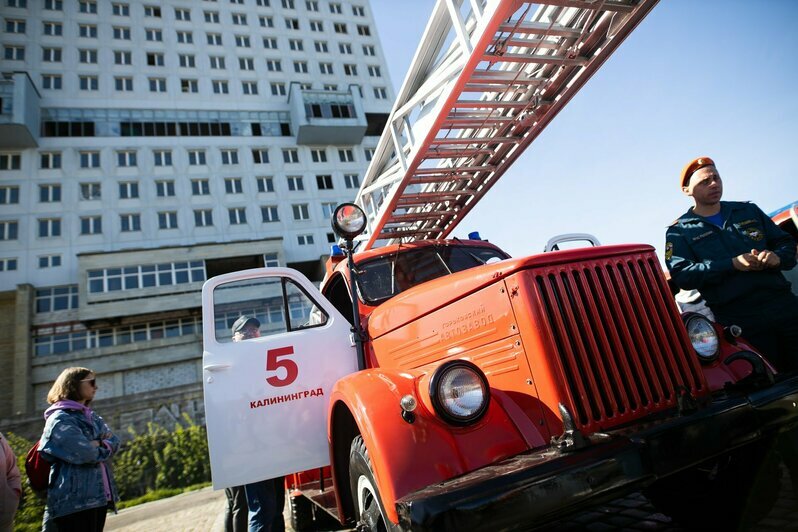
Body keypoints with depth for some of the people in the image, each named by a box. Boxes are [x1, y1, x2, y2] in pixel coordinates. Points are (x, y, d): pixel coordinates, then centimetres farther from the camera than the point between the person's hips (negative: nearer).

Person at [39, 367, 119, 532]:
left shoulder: (91, 416, 19)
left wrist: (98, 444, -11)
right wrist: (101, 447, 1)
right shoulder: (60, 419, -9)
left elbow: (114, 441, 10)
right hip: (75, 500, -8)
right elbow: (84, 453, -19)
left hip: (99, 495, 8)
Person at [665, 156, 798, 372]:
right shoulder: (680, 231, 3)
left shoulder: (748, 211, 18)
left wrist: (777, 257, -5)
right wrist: (732, 264, -19)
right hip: (740, 320, -4)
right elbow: (681, 275, -11)